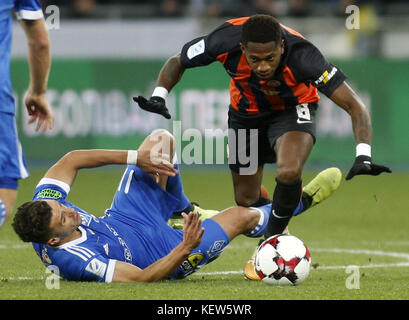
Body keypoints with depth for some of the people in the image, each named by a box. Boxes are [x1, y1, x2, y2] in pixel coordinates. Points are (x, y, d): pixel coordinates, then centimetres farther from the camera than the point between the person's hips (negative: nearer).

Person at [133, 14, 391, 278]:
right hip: (246, 113, 3)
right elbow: (177, 63, -11)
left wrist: (363, 156, -47)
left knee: (289, 172, -32)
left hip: (292, 109, -3)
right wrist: (159, 97, -28)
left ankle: (273, 236, -6)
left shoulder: (301, 55, -39)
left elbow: (354, 105, -35)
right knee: (246, 200, 6)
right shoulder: (225, 41, -33)